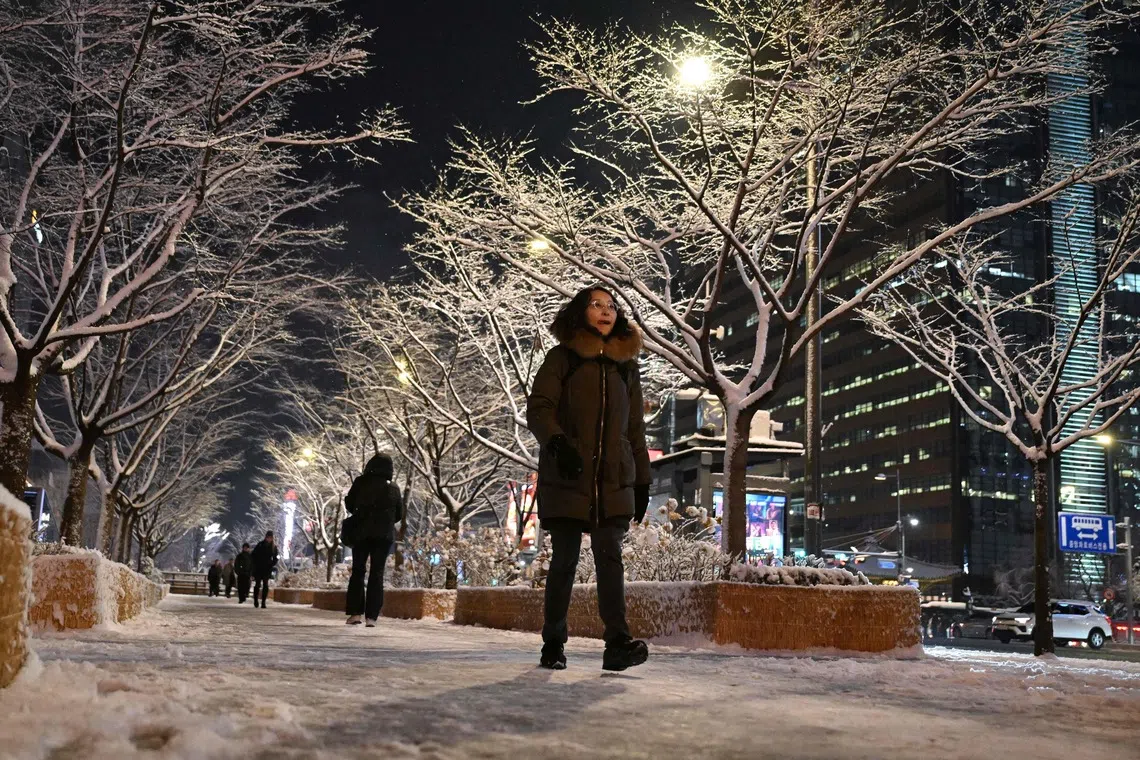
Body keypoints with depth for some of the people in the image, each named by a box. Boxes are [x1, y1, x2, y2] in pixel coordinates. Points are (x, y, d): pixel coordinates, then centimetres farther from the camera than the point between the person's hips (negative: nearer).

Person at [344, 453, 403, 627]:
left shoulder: (361, 482, -2)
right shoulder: (394, 488, 3)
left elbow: (349, 503, 4)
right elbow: (399, 514, 8)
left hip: (362, 532, -1)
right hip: (384, 534, 1)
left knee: (358, 571, 8)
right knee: (377, 573, 3)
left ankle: (355, 613, 0)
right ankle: (371, 616, -3)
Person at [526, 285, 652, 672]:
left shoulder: (626, 364, 16)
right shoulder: (562, 358, 5)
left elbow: (635, 427, 19)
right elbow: (538, 409, -4)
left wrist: (642, 479, 13)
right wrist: (557, 442, -24)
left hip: (613, 480, 2)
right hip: (567, 478, -2)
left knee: (610, 555, -8)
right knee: (564, 560, 2)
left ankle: (618, 643, -14)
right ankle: (553, 643, 14)